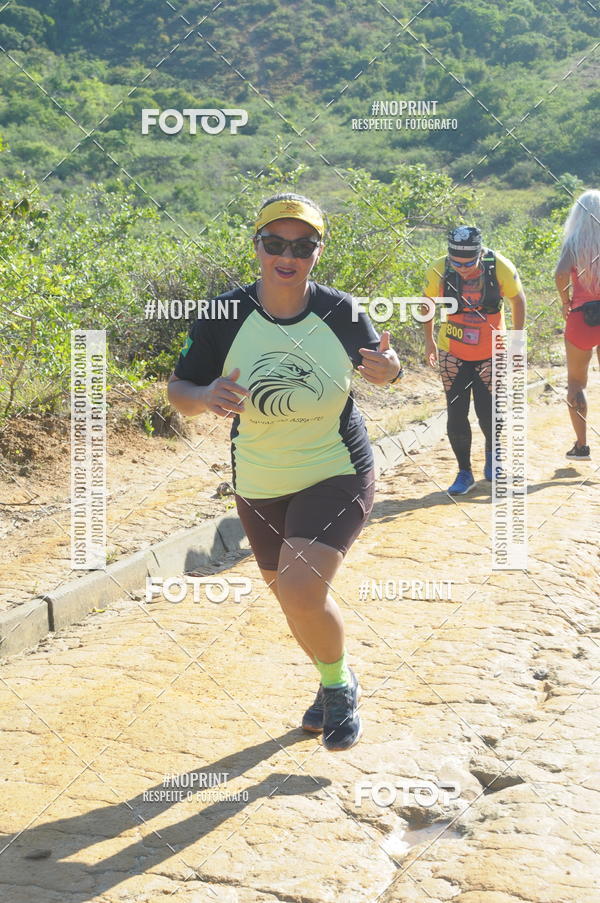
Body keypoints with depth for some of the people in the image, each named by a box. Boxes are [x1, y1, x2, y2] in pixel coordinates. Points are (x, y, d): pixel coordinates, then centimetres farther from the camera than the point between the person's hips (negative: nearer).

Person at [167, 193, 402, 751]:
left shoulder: (341, 312, -13)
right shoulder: (224, 317, -13)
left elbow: (375, 366, 4)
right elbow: (178, 390, -6)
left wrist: (388, 369, -20)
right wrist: (205, 398, -29)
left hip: (338, 475, -3)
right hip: (259, 485, 3)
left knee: (301, 589, -22)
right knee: (293, 600, 17)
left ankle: (340, 683, 9)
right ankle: (333, 685, 47)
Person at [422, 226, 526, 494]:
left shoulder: (501, 268, -20)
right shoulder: (439, 270, -17)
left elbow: (518, 301, -2)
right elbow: (427, 301, 3)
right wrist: (428, 339, 9)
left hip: (491, 352, -1)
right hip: (452, 352, 1)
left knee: (486, 412, 2)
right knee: (456, 414, 0)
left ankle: (491, 452, 35)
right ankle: (464, 472, 15)